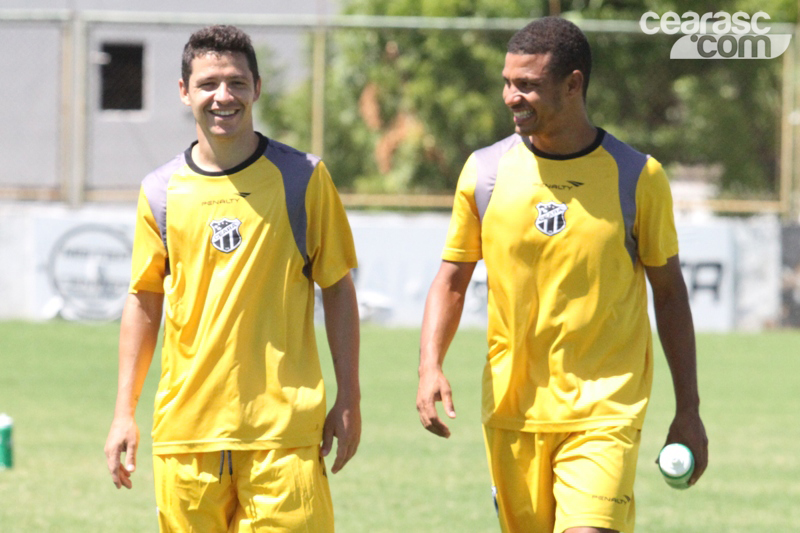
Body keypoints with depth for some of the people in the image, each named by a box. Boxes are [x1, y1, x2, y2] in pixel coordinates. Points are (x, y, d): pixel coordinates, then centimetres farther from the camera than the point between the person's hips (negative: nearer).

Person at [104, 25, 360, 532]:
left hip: (282, 427, -2)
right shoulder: (161, 191, 8)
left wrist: (348, 399, 1)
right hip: (185, 429, 2)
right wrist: (125, 411, 9)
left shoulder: (302, 178, 2)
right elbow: (144, 301, 14)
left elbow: (338, 289, 6)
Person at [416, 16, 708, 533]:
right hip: (512, 411, 3)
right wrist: (430, 366, -8)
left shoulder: (637, 177, -3)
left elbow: (669, 292, 6)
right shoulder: (484, 172, 2)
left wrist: (688, 410, 6)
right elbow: (452, 281, 9)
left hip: (603, 413, -3)